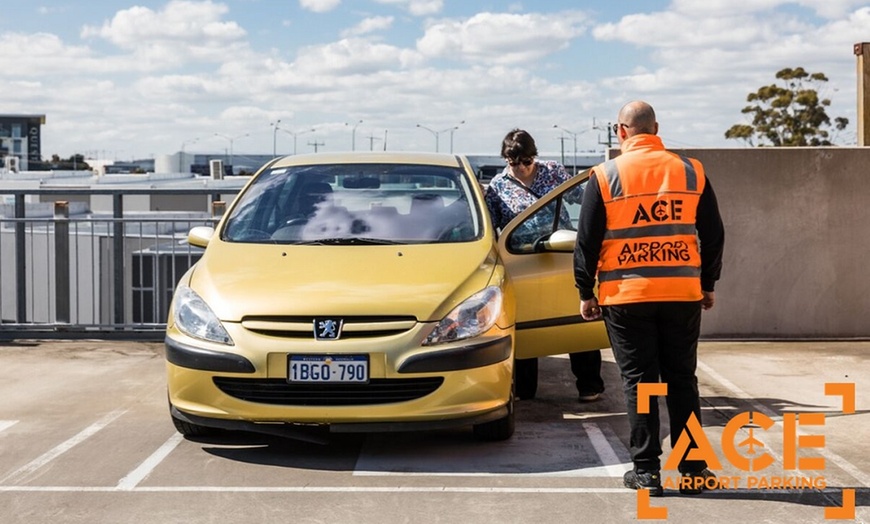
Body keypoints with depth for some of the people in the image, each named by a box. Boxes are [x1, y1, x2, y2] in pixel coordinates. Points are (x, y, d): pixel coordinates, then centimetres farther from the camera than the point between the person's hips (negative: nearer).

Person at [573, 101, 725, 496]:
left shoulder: (606, 176, -2)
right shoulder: (691, 172, 5)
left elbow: (587, 241, -1)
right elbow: (713, 234, 10)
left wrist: (585, 293, 8)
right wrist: (708, 284, 20)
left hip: (626, 296, -2)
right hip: (682, 294, 2)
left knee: (638, 382, 5)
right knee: (682, 381, 10)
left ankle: (646, 471, 6)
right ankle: (692, 469, 13)